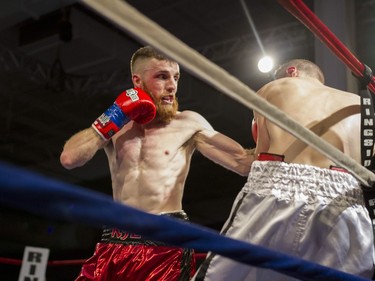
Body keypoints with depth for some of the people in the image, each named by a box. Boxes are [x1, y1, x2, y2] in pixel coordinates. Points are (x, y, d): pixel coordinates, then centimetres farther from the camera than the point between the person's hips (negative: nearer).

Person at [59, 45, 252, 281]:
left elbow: (243, 161, -1)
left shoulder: (189, 123, 3)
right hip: (116, 243, 3)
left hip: (167, 244, -2)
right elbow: (69, 159, -1)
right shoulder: (115, 126, 12)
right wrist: (116, 116, -1)